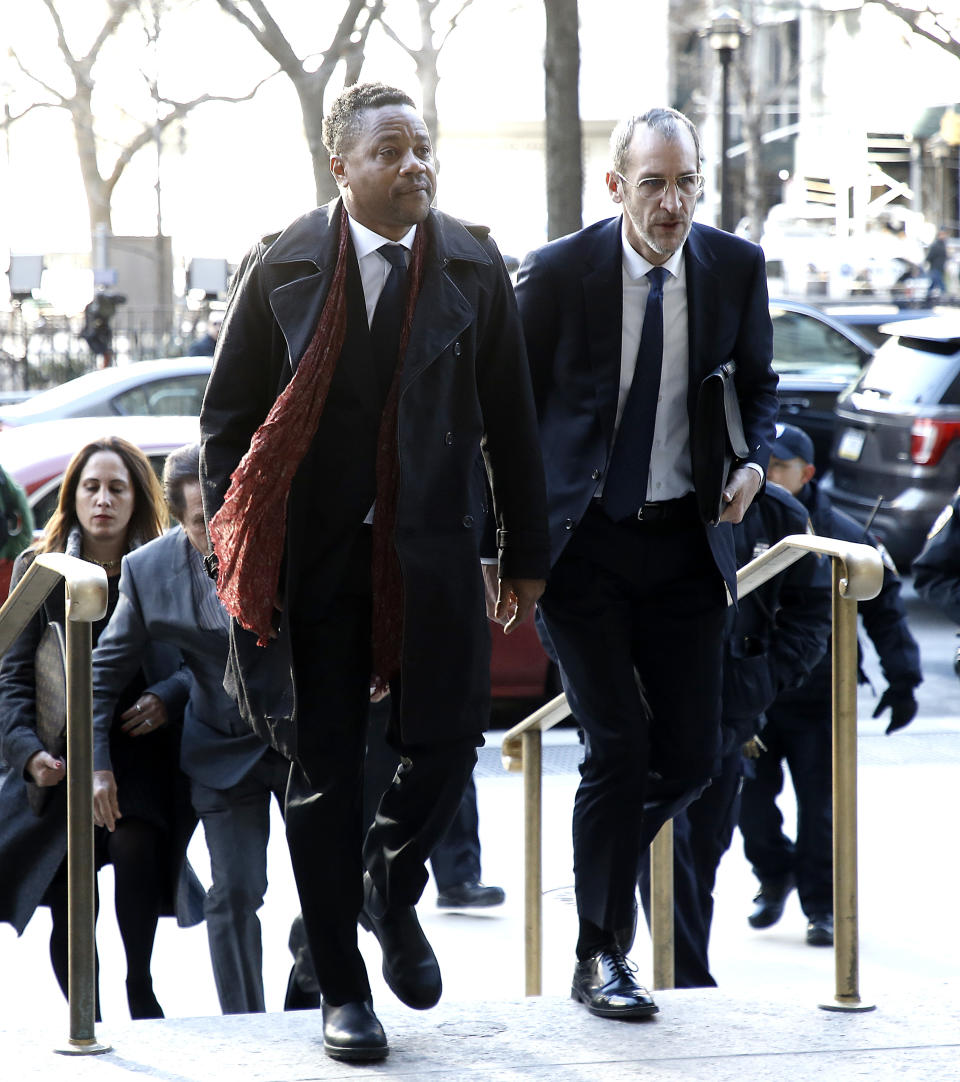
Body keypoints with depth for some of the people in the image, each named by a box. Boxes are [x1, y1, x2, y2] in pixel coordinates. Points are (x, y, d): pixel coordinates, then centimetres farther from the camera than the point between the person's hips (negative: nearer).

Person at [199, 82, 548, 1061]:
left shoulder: (473, 267, 3)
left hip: (432, 552, 1)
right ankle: (342, 992, 14)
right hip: (313, 556, -1)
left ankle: (391, 890, 29)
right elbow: (226, 417, 4)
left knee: (447, 742, -4)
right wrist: (232, 544, -1)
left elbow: (509, 421, 9)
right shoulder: (280, 269, -2)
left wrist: (524, 554, 9)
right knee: (323, 771, 3)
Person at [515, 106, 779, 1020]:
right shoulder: (556, 274, -8)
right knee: (618, 745, -11)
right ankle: (599, 957, 1)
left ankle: (614, 840, 32)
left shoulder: (735, 268, 1)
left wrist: (754, 462, -4)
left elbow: (757, 384, 17)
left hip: (685, 538, 4)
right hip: (582, 540, -4)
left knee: (692, 753, 1)